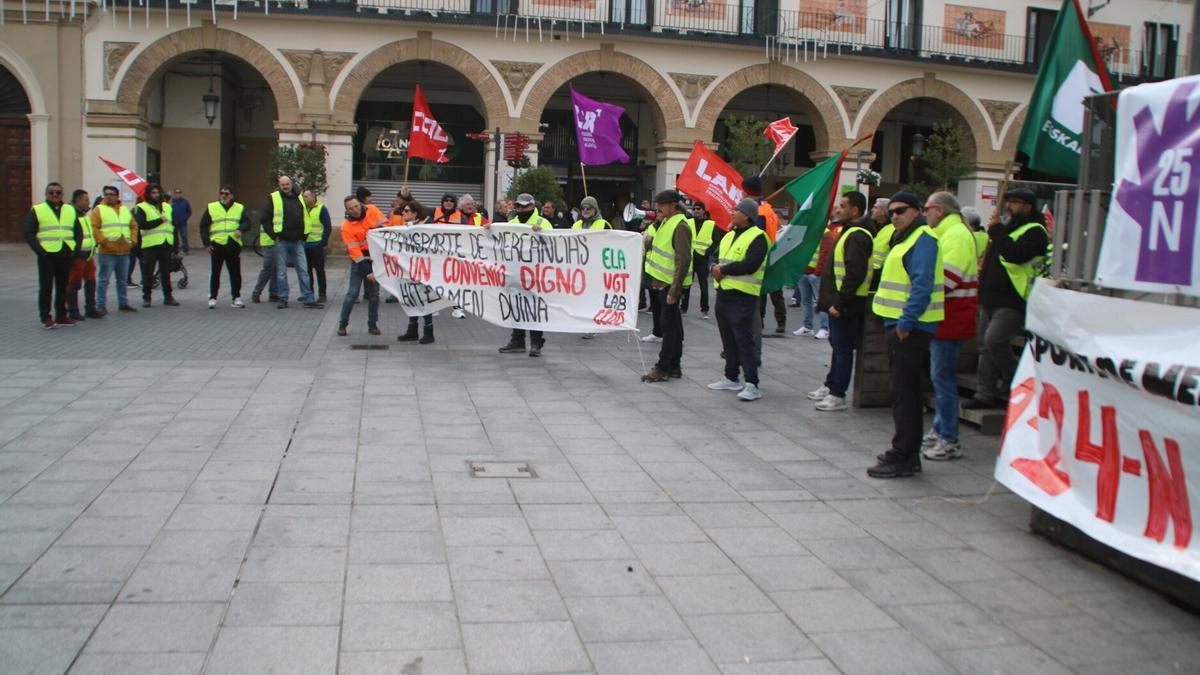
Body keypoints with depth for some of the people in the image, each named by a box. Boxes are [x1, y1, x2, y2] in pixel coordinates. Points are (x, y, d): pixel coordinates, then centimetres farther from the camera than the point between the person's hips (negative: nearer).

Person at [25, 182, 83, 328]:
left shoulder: (70, 210, 13)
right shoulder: (37, 210, 2)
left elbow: (78, 232, 15)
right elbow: (29, 234, -3)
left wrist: (76, 249, 1)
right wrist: (40, 250, -14)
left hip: (66, 255, 4)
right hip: (47, 255, -4)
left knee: (63, 287, 9)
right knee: (46, 287, 0)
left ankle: (61, 316, 17)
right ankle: (45, 318, 6)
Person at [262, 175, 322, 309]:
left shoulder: (299, 198, 12)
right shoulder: (274, 198, 0)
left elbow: (305, 217, 21)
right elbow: (265, 219, 0)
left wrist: (305, 234, 10)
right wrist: (273, 235, -8)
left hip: (297, 242, 3)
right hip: (281, 242, -3)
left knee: (303, 270, 1)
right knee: (281, 272, 3)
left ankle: (308, 299, 2)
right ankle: (283, 299, 10)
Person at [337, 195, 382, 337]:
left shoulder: (372, 212, -9)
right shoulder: (347, 226, -16)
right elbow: (354, 251, -18)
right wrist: (367, 271, -21)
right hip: (359, 259, -3)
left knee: (374, 293, 5)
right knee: (352, 293, -5)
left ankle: (372, 324, 16)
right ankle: (342, 324, 7)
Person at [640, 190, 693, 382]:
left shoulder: (680, 226, -17)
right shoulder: (667, 222, 13)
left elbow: (683, 260, -23)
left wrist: (674, 290, -24)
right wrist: (650, 241, 7)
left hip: (671, 284, -10)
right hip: (663, 281, 10)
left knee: (669, 325, -4)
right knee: (672, 325, 14)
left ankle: (663, 368, 1)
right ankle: (673, 367, 22)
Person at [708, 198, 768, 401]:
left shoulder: (757, 237, -11)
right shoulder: (729, 236, 17)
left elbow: (750, 265, -22)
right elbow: (716, 257, 20)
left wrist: (724, 269, -13)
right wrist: (715, 268, -4)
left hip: (743, 297, -9)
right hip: (723, 293, 9)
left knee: (744, 341, -10)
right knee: (728, 340, 14)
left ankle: (752, 385, -8)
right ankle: (731, 378, 25)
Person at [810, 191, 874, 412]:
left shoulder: (857, 236, -18)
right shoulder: (849, 231, 16)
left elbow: (855, 275, -25)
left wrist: (839, 302, -24)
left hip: (845, 304, -10)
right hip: (838, 302, 10)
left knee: (843, 348, -3)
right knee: (837, 345, 18)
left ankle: (838, 395, 3)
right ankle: (830, 386, 29)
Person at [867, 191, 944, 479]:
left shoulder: (923, 239, -13)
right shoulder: (906, 239, 20)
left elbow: (922, 286, -23)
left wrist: (906, 322, -25)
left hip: (910, 328, -11)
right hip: (899, 325, 11)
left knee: (904, 393, -7)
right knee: (905, 391, 15)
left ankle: (903, 457, -3)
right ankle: (906, 454, 23)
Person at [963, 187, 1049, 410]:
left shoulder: (1034, 231, -10)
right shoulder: (1009, 226, 20)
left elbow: (1016, 254, -27)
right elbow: (994, 254, 31)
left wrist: (997, 230, -19)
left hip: (1013, 301, -10)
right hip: (993, 298, 10)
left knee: (995, 340, -21)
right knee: (987, 347, 9)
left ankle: (1013, 387, -3)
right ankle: (986, 394, 16)